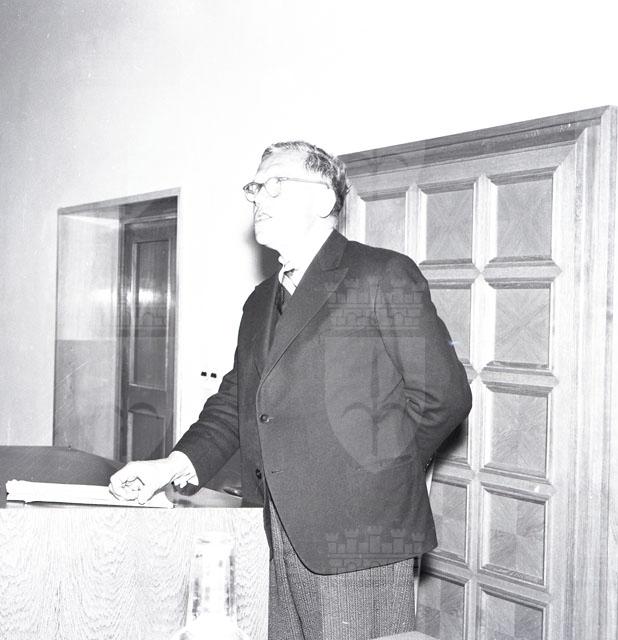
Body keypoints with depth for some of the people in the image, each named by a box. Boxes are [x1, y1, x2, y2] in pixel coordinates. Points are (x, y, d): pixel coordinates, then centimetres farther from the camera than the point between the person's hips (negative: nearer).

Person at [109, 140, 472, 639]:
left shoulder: (385, 276, -5)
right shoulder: (261, 302, 19)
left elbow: (443, 394, -8)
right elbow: (235, 401, 17)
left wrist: (375, 473, -6)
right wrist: (176, 464, 2)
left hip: (358, 536, -6)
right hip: (276, 539, 7)